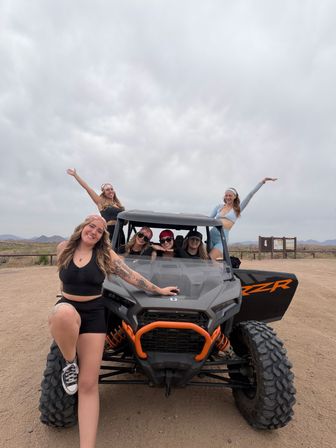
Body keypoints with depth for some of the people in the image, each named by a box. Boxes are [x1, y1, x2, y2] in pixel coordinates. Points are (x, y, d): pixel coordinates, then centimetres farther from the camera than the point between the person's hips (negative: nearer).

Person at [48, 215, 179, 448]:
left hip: (94, 313, 0)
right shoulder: (64, 248, 1)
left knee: (88, 384, -8)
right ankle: (70, 363, -11)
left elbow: (131, 275, -4)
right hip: (66, 306, 1)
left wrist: (158, 290, -4)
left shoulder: (105, 254, -3)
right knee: (64, 315, -40)